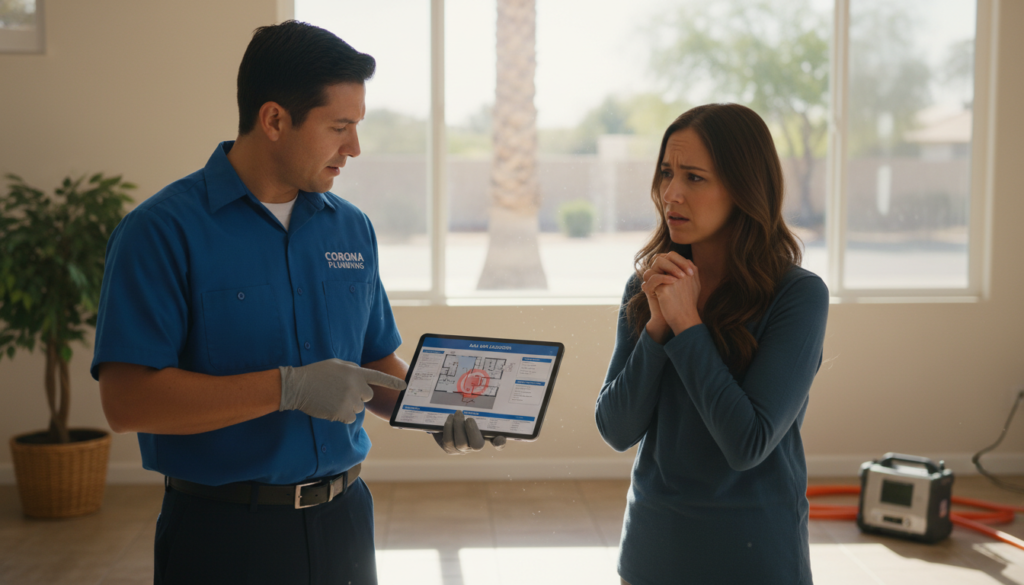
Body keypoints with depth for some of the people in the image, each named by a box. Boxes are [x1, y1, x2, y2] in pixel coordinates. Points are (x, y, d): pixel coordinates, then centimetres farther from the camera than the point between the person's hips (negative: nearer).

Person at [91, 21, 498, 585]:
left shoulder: (352, 228, 6)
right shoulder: (161, 231, -12)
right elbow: (126, 399, -20)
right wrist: (288, 388, -25)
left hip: (345, 519, 6)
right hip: (225, 536, -5)